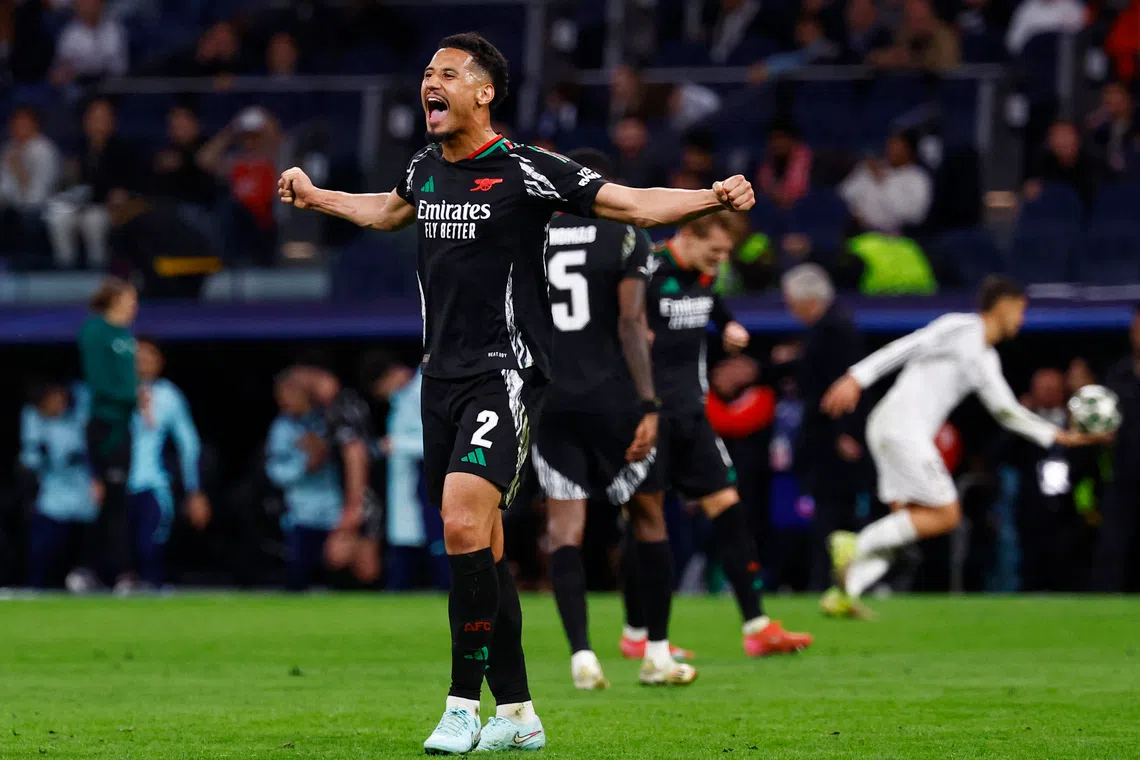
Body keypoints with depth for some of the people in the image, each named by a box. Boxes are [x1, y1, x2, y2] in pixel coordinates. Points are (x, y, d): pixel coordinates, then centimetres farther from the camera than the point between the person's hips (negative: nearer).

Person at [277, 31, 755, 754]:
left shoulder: (526, 171, -10)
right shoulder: (426, 168, 11)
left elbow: (634, 205, -12)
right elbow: (391, 211, 36)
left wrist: (712, 198, -26)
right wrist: (315, 196, 45)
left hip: (506, 374, -7)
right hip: (443, 371, 7)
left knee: (465, 522, -23)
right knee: (477, 544, 8)